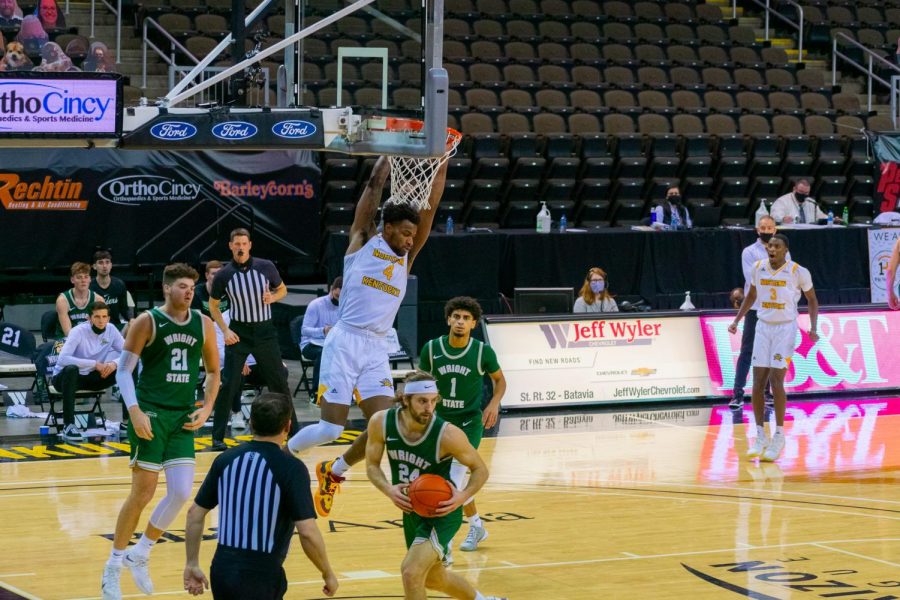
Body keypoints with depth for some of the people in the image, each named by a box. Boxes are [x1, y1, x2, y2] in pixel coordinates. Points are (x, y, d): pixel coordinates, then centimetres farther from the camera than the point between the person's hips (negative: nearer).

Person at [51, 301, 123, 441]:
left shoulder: (111, 330, -6)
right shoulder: (79, 331, -22)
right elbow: (63, 359, -35)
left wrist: (114, 363, -27)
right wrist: (94, 364, -35)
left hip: (91, 377, 5)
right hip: (64, 377, -5)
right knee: (71, 369, -40)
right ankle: (68, 425, -37)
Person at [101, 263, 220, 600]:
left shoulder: (203, 325, 7)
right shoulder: (147, 322, -6)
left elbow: (213, 371, 17)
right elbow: (123, 371, -8)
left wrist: (206, 409, 3)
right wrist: (135, 412, -19)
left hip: (183, 418, 4)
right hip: (150, 415, -4)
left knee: (181, 492, -6)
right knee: (143, 492, -4)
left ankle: (139, 555, 13)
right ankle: (113, 566, 11)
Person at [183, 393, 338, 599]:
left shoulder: (226, 460, 4)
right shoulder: (291, 468, -11)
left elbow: (195, 513, 9)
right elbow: (307, 533, -15)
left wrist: (192, 564, 18)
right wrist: (328, 574, -2)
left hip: (221, 572, 6)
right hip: (260, 577, -6)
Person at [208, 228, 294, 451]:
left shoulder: (266, 267, -5)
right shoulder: (223, 275, -7)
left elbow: (282, 289, 10)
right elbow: (213, 305, 5)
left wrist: (272, 297, -13)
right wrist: (225, 330, -7)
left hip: (264, 330, 1)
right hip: (238, 332, -1)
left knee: (279, 382, 6)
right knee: (229, 385, -6)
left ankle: (294, 431, 18)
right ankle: (218, 437, 0)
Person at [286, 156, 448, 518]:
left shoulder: (406, 257, 15)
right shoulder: (362, 241, 4)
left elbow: (431, 206, 9)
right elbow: (375, 185, 0)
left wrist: (443, 161, 4)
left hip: (377, 350, 5)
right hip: (346, 341, -5)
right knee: (330, 428, -10)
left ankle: (332, 472, 18)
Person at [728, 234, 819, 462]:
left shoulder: (798, 272, -10)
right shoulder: (758, 268, 1)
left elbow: (812, 300, 2)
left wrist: (813, 328, -10)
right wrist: (737, 320, 12)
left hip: (785, 328, -4)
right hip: (763, 327, 4)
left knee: (776, 380, -13)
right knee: (757, 383, -2)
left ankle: (779, 436, -2)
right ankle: (760, 437, 8)